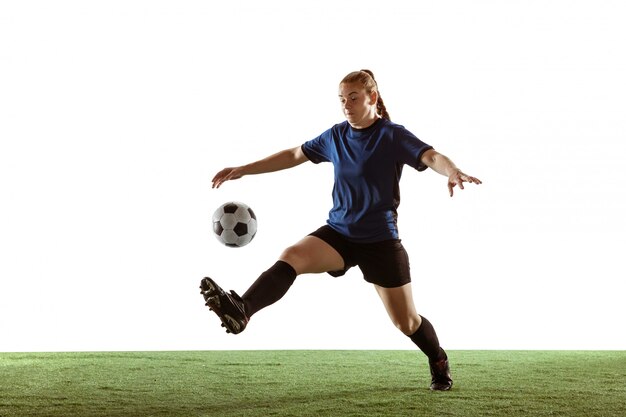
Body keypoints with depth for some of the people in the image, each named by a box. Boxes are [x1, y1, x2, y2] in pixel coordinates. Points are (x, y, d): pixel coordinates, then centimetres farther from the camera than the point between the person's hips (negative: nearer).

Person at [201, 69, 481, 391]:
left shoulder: (392, 135, -9)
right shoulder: (335, 136, 6)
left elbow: (430, 156, -25)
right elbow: (294, 155, 17)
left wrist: (452, 171, -49)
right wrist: (243, 170, 16)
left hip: (381, 240, -4)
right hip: (338, 233, 4)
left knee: (406, 321, 4)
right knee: (291, 257, -25)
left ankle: (439, 362, 33)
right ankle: (241, 310, -45)